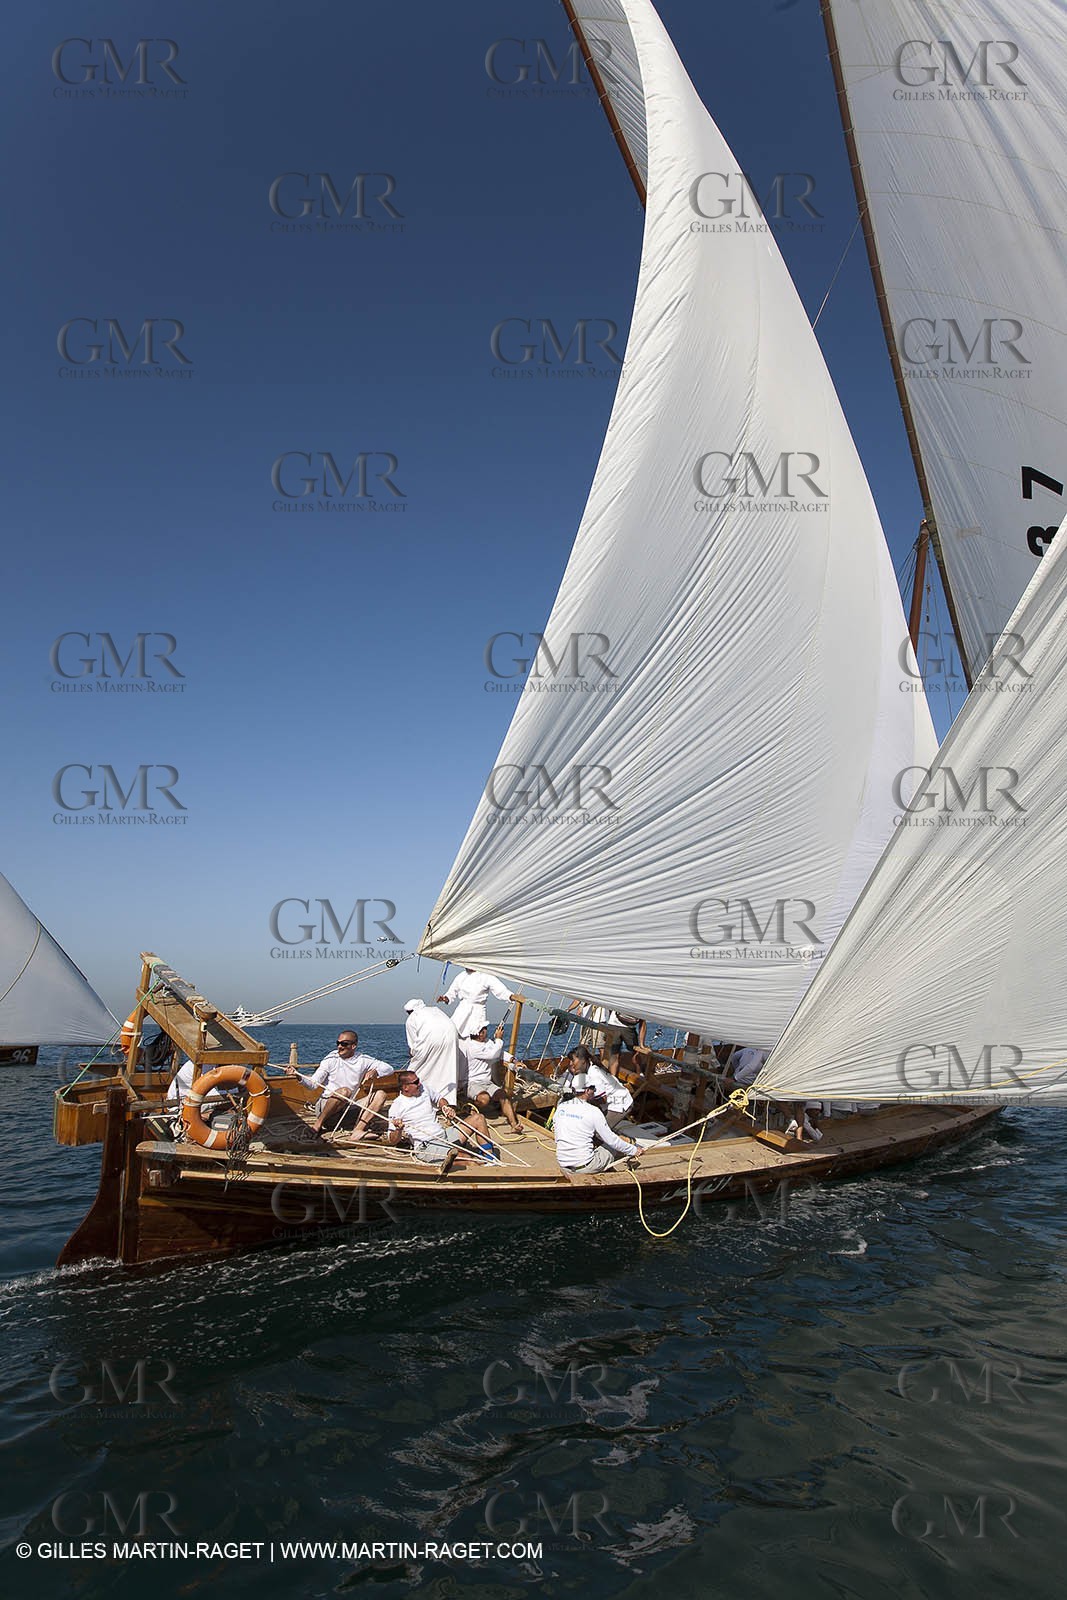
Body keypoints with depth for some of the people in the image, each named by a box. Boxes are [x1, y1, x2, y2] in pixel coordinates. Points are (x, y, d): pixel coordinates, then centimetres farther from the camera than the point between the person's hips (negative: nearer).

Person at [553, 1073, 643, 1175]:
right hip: (584, 1167, -5)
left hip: (564, 1167, 5)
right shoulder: (593, 1112, -13)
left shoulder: (560, 1107, 3)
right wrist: (634, 1150, 8)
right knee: (612, 1147, 15)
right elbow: (611, 1140, -6)